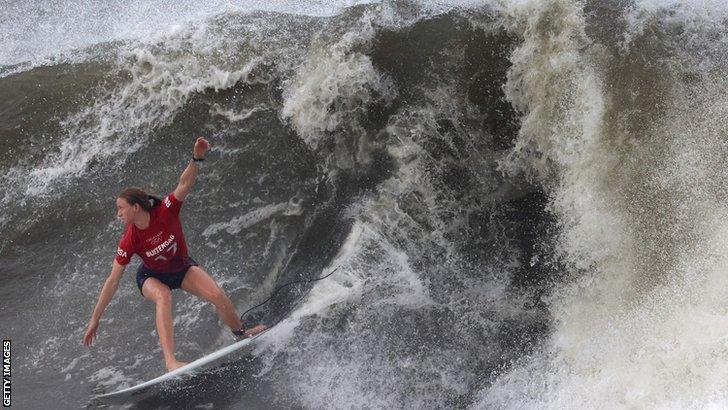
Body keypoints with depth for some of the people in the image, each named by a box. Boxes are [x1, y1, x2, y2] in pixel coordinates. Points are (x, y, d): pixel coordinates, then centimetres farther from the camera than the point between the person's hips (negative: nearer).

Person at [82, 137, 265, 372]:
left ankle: (240, 333, 19)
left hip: (182, 267, 2)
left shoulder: (166, 212, -28)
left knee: (217, 295, -13)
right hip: (152, 276, -2)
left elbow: (185, 183, -37)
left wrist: (197, 159, -56)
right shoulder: (129, 242, -27)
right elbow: (112, 282, -22)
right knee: (163, 297, -35)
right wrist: (95, 319, -22)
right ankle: (170, 361, -42)